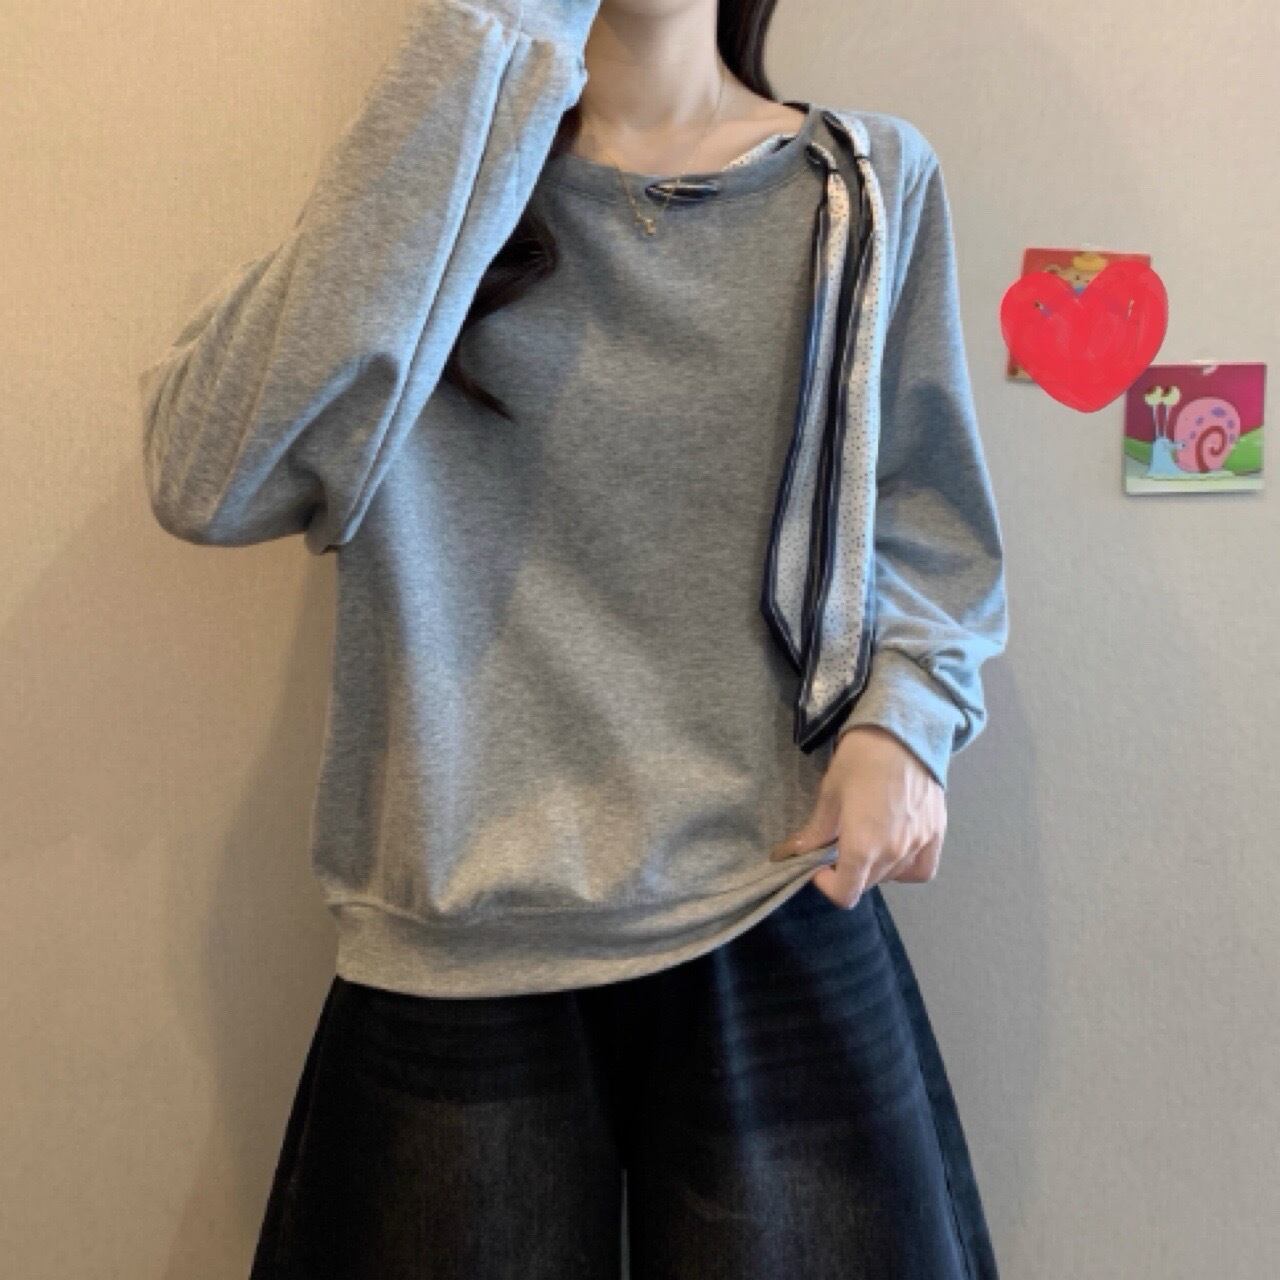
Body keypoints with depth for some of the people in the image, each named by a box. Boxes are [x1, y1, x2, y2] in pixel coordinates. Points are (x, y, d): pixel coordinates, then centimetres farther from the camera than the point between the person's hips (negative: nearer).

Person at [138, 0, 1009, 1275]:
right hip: (462, 945, -1)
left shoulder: (871, 183, 4)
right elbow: (210, 481, -19)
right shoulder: (426, 179, -1)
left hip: (784, 914, 2)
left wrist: (903, 713, -6)